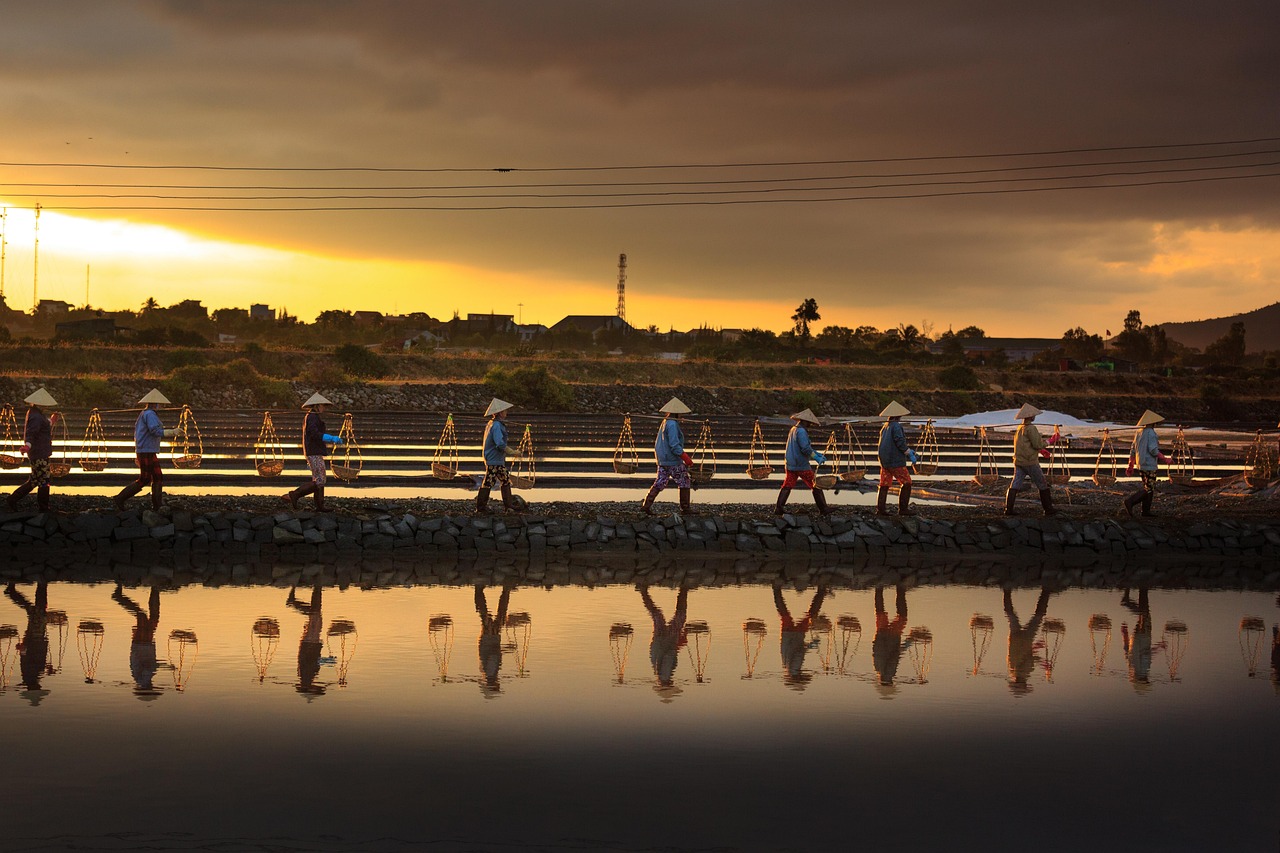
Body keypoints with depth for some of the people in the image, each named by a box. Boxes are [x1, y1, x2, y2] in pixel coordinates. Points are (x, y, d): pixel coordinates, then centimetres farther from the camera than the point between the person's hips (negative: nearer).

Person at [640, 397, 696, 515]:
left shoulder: (664, 423, 12)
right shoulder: (672, 424, -18)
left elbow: (658, 443, 19)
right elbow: (674, 445, -23)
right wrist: (686, 458, -19)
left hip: (662, 460, 9)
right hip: (673, 461, -9)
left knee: (660, 483, 9)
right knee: (684, 482, 4)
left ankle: (646, 504, 2)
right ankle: (685, 508, 8)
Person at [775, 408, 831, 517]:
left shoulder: (793, 429, 16)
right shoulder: (801, 431, -15)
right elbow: (805, 449, -22)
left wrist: (817, 454, 17)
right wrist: (817, 458, -13)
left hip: (791, 465, 8)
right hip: (802, 465, -8)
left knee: (787, 486, 8)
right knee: (816, 486, 1)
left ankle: (778, 509, 0)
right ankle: (823, 509, 4)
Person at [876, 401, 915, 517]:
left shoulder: (885, 427, 16)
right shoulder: (896, 426, -12)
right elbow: (900, 442, -21)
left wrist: (907, 451, 22)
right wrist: (909, 453, -9)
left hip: (884, 461, 8)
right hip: (895, 461, -8)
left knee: (884, 484, 10)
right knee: (906, 482, 1)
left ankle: (880, 508, 8)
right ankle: (903, 508, 1)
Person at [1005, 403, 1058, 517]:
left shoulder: (1020, 429, 15)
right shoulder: (1030, 428, -13)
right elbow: (1038, 444, -17)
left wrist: (1041, 450, 23)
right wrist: (1050, 441, -3)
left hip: (1018, 461, 8)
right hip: (1030, 462, -8)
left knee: (1015, 485, 3)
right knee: (1043, 485, 4)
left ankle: (1008, 509, -4)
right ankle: (1048, 509, 8)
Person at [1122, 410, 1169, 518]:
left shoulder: (1139, 432, 12)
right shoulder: (1150, 433, -14)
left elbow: (1133, 450, 15)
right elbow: (1153, 450, -20)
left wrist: (1130, 467, 19)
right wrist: (1164, 459, -7)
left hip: (1140, 465, 9)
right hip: (1149, 465, -9)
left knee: (1148, 488, 15)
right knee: (1149, 489, -8)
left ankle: (1146, 511, 14)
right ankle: (1130, 502, -21)